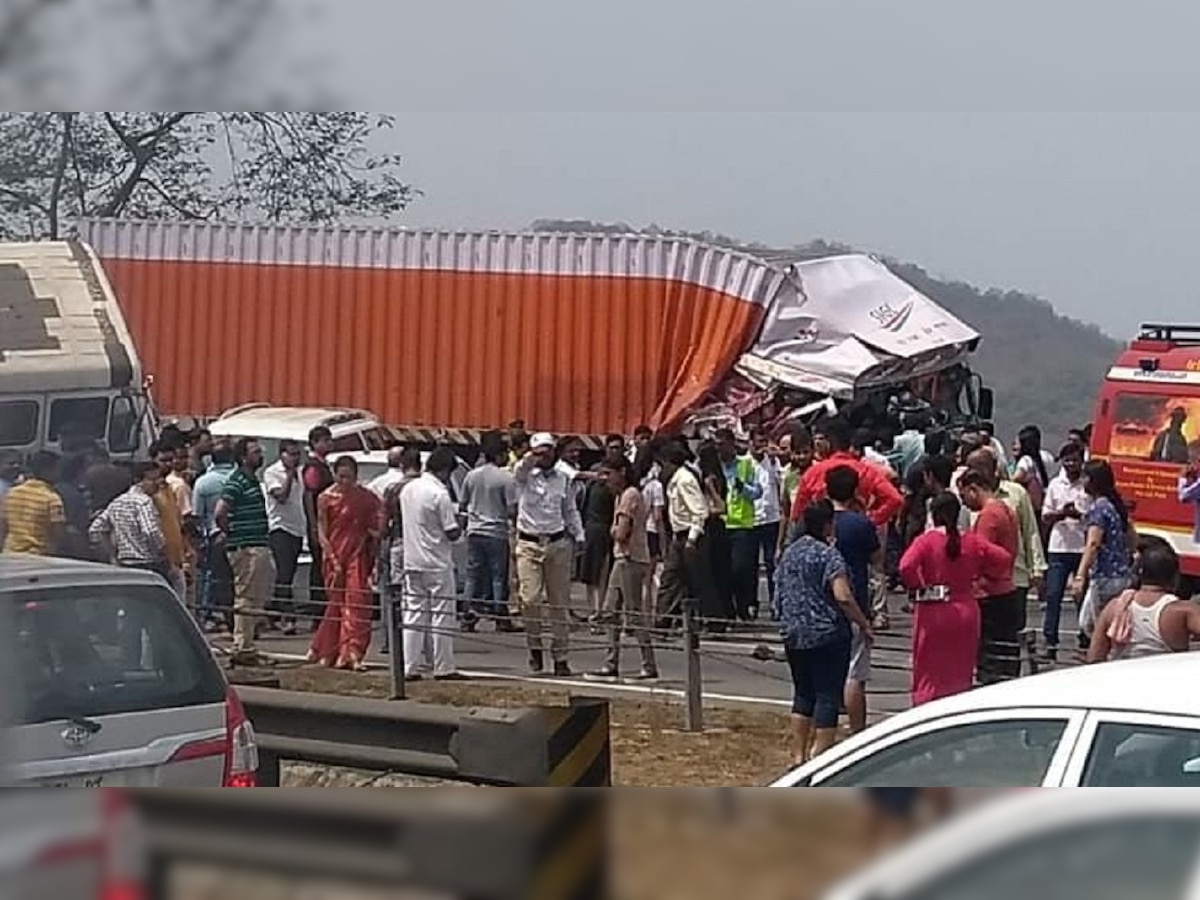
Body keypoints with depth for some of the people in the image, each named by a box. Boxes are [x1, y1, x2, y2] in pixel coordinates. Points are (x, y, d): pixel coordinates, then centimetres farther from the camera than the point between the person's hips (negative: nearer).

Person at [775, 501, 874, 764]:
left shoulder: (790, 552, 9)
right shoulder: (828, 554, -14)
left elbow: (779, 594, 17)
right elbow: (842, 596, -23)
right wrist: (864, 624, -14)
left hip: (792, 635, 7)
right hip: (827, 635, -7)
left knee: (803, 694, 16)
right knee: (828, 696, -1)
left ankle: (798, 756, 17)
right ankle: (820, 759, -3)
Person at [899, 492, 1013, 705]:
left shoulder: (927, 540, -9)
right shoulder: (972, 541, 1)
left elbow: (906, 566, -24)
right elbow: (1004, 559, 0)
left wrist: (917, 586, -8)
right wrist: (981, 576, 9)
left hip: (933, 614, -3)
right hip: (966, 612, 3)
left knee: (929, 675, 4)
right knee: (961, 674, 12)